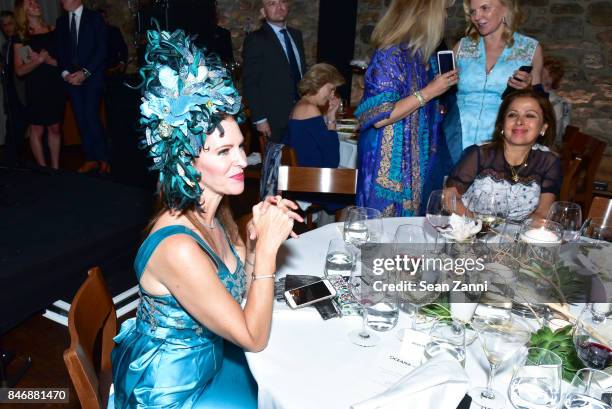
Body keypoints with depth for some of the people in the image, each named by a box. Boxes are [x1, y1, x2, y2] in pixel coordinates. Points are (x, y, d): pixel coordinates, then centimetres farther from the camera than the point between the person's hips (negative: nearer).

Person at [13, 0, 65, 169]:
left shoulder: (53, 31, 6)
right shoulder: (21, 37, -1)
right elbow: (19, 70, -5)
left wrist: (50, 60, -13)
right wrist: (38, 60, -18)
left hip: (56, 86, 2)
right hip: (35, 89, -2)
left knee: (55, 128, 8)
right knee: (37, 130, 2)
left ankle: (55, 168, 18)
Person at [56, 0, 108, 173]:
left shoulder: (95, 17, 2)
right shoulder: (61, 21, 16)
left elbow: (102, 48, -6)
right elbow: (60, 50, 15)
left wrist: (85, 72, -12)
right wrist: (65, 72, -2)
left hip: (92, 76, -5)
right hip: (71, 77, 5)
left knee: (91, 117, -13)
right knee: (81, 119, 1)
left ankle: (103, 159, -3)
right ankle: (91, 159, 8)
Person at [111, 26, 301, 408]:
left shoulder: (217, 210, -9)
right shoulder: (179, 248, -35)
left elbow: (240, 287, 4)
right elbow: (254, 337, -25)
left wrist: (257, 237, -13)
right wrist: (267, 245, -27)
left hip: (209, 351, 7)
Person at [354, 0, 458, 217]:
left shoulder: (422, 55, 9)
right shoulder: (390, 55, -16)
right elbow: (379, 117, -21)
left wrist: (445, 84, 7)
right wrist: (428, 93, -18)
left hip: (417, 160, 8)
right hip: (390, 160, -8)